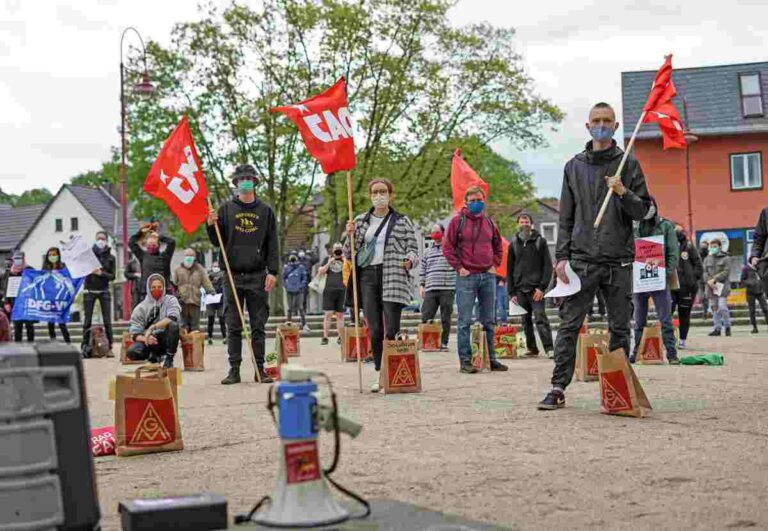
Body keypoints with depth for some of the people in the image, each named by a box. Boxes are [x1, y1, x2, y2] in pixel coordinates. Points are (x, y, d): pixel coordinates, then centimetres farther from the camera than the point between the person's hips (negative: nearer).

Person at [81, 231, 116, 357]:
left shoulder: (110, 257, 5)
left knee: (107, 321, -2)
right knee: (87, 320, 0)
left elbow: (112, 276, 1)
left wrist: (101, 273, -15)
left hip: (104, 291, 1)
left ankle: (109, 347, 1)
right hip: (89, 291, -1)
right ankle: (85, 347, 5)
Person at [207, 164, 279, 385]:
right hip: (233, 276, 0)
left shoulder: (265, 211, 8)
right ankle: (234, 370, 7)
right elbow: (218, 242, 8)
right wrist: (211, 225, -10)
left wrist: (273, 271, -4)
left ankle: (259, 369, 8)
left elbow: (272, 244, 5)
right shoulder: (226, 209, 7)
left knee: (259, 326, 3)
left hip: (258, 276, 0)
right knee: (233, 327, 3)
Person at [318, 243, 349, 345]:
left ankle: (340, 337, 10)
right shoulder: (328, 260, 15)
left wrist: (345, 260, -9)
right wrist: (328, 263, -3)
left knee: (340, 315, 4)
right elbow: (320, 273, 8)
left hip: (341, 291, 0)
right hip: (329, 290, 0)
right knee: (327, 314, -5)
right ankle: (325, 337, -5)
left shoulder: (345, 260, 11)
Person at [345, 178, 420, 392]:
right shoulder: (360, 221, 17)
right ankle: (380, 373, 7)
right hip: (367, 277, 3)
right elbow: (349, 254, 18)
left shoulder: (402, 221, 9)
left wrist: (409, 260, -16)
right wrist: (350, 236, -1)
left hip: (393, 278, -3)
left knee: (392, 330, -10)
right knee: (374, 330, -1)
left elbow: (413, 249, 6)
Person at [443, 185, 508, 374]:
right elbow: (447, 246, -3)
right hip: (466, 277, -5)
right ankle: (465, 361, 1)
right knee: (465, 321, -3)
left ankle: (491, 359, 18)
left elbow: (498, 246, 22)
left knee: (489, 321, 10)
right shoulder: (458, 221, -2)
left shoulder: (489, 222, 11)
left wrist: (495, 265, 10)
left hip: (488, 276, 5)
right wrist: (458, 267, -9)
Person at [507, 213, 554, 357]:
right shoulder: (513, 244, 12)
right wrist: (512, 292, 6)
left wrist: (542, 287, -10)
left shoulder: (540, 241, 4)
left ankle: (549, 348, -15)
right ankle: (532, 348, 14)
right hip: (520, 290, 4)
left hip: (536, 289, -4)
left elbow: (548, 266, 0)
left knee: (540, 318, -12)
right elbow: (509, 269, 13)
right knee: (526, 321, 6)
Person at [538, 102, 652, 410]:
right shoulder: (574, 167, 12)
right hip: (581, 260, 1)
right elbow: (566, 217, 11)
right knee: (569, 326, -3)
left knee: (620, 328, 4)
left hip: (619, 261, 0)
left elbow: (642, 211, 4)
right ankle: (558, 388, -2)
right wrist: (561, 256, 2)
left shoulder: (629, 164, 8)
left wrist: (623, 193, -16)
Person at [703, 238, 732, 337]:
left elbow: (726, 272, -8)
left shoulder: (726, 258, 2)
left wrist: (714, 279, -16)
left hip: (722, 285, -4)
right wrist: (709, 281, -13)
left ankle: (727, 326, 3)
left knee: (722, 307, -14)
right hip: (711, 287, 4)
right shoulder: (707, 259, 14)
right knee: (714, 308, 4)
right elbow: (705, 272, 6)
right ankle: (717, 329, 10)